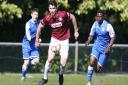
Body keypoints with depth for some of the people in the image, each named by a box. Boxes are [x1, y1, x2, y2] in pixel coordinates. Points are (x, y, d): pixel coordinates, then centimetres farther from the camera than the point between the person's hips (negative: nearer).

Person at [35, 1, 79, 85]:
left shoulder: (63, 14, -22)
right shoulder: (47, 18, -15)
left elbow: (72, 17, -3)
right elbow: (40, 27, 4)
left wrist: (76, 31, 1)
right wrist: (37, 40, 8)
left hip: (64, 40, -1)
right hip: (54, 39, 1)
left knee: (63, 64, -6)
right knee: (50, 58, -15)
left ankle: (61, 75, 29)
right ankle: (45, 78, 6)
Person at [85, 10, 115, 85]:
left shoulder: (108, 26, -13)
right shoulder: (95, 24, 3)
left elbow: (113, 37, -8)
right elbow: (91, 35, 11)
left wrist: (109, 47, -20)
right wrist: (88, 41, -11)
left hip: (105, 49, -3)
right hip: (96, 47, 3)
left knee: (98, 68, -5)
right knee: (92, 62, -22)